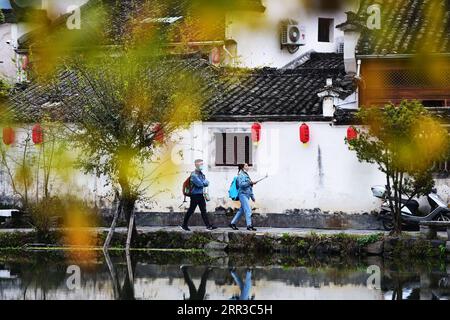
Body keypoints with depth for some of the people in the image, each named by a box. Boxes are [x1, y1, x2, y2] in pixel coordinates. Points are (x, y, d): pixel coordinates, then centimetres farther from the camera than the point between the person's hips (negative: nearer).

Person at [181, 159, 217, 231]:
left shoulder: (202, 174, 12)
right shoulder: (194, 175, -14)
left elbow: (206, 183, 9)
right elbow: (199, 184, -22)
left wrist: (204, 182, -13)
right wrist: (205, 182, -3)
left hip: (201, 195, 8)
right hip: (195, 195, -8)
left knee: (203, 210, 7)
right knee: (191, 210, 0)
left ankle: (208, 225, 6)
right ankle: (184, 225, 10)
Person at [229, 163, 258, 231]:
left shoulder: (246, 175, 21)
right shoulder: (241, 175, -7)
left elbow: (249, 187, 24)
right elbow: (241, 184, -21)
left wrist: (252, 196, 23)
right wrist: (250, 182, -26)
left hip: (247, 195, 9)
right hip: (243, 194, -9)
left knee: (241, 211, 11)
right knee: (248, 210, -13)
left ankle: (233, 224, 18)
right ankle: (249, 226, -13)